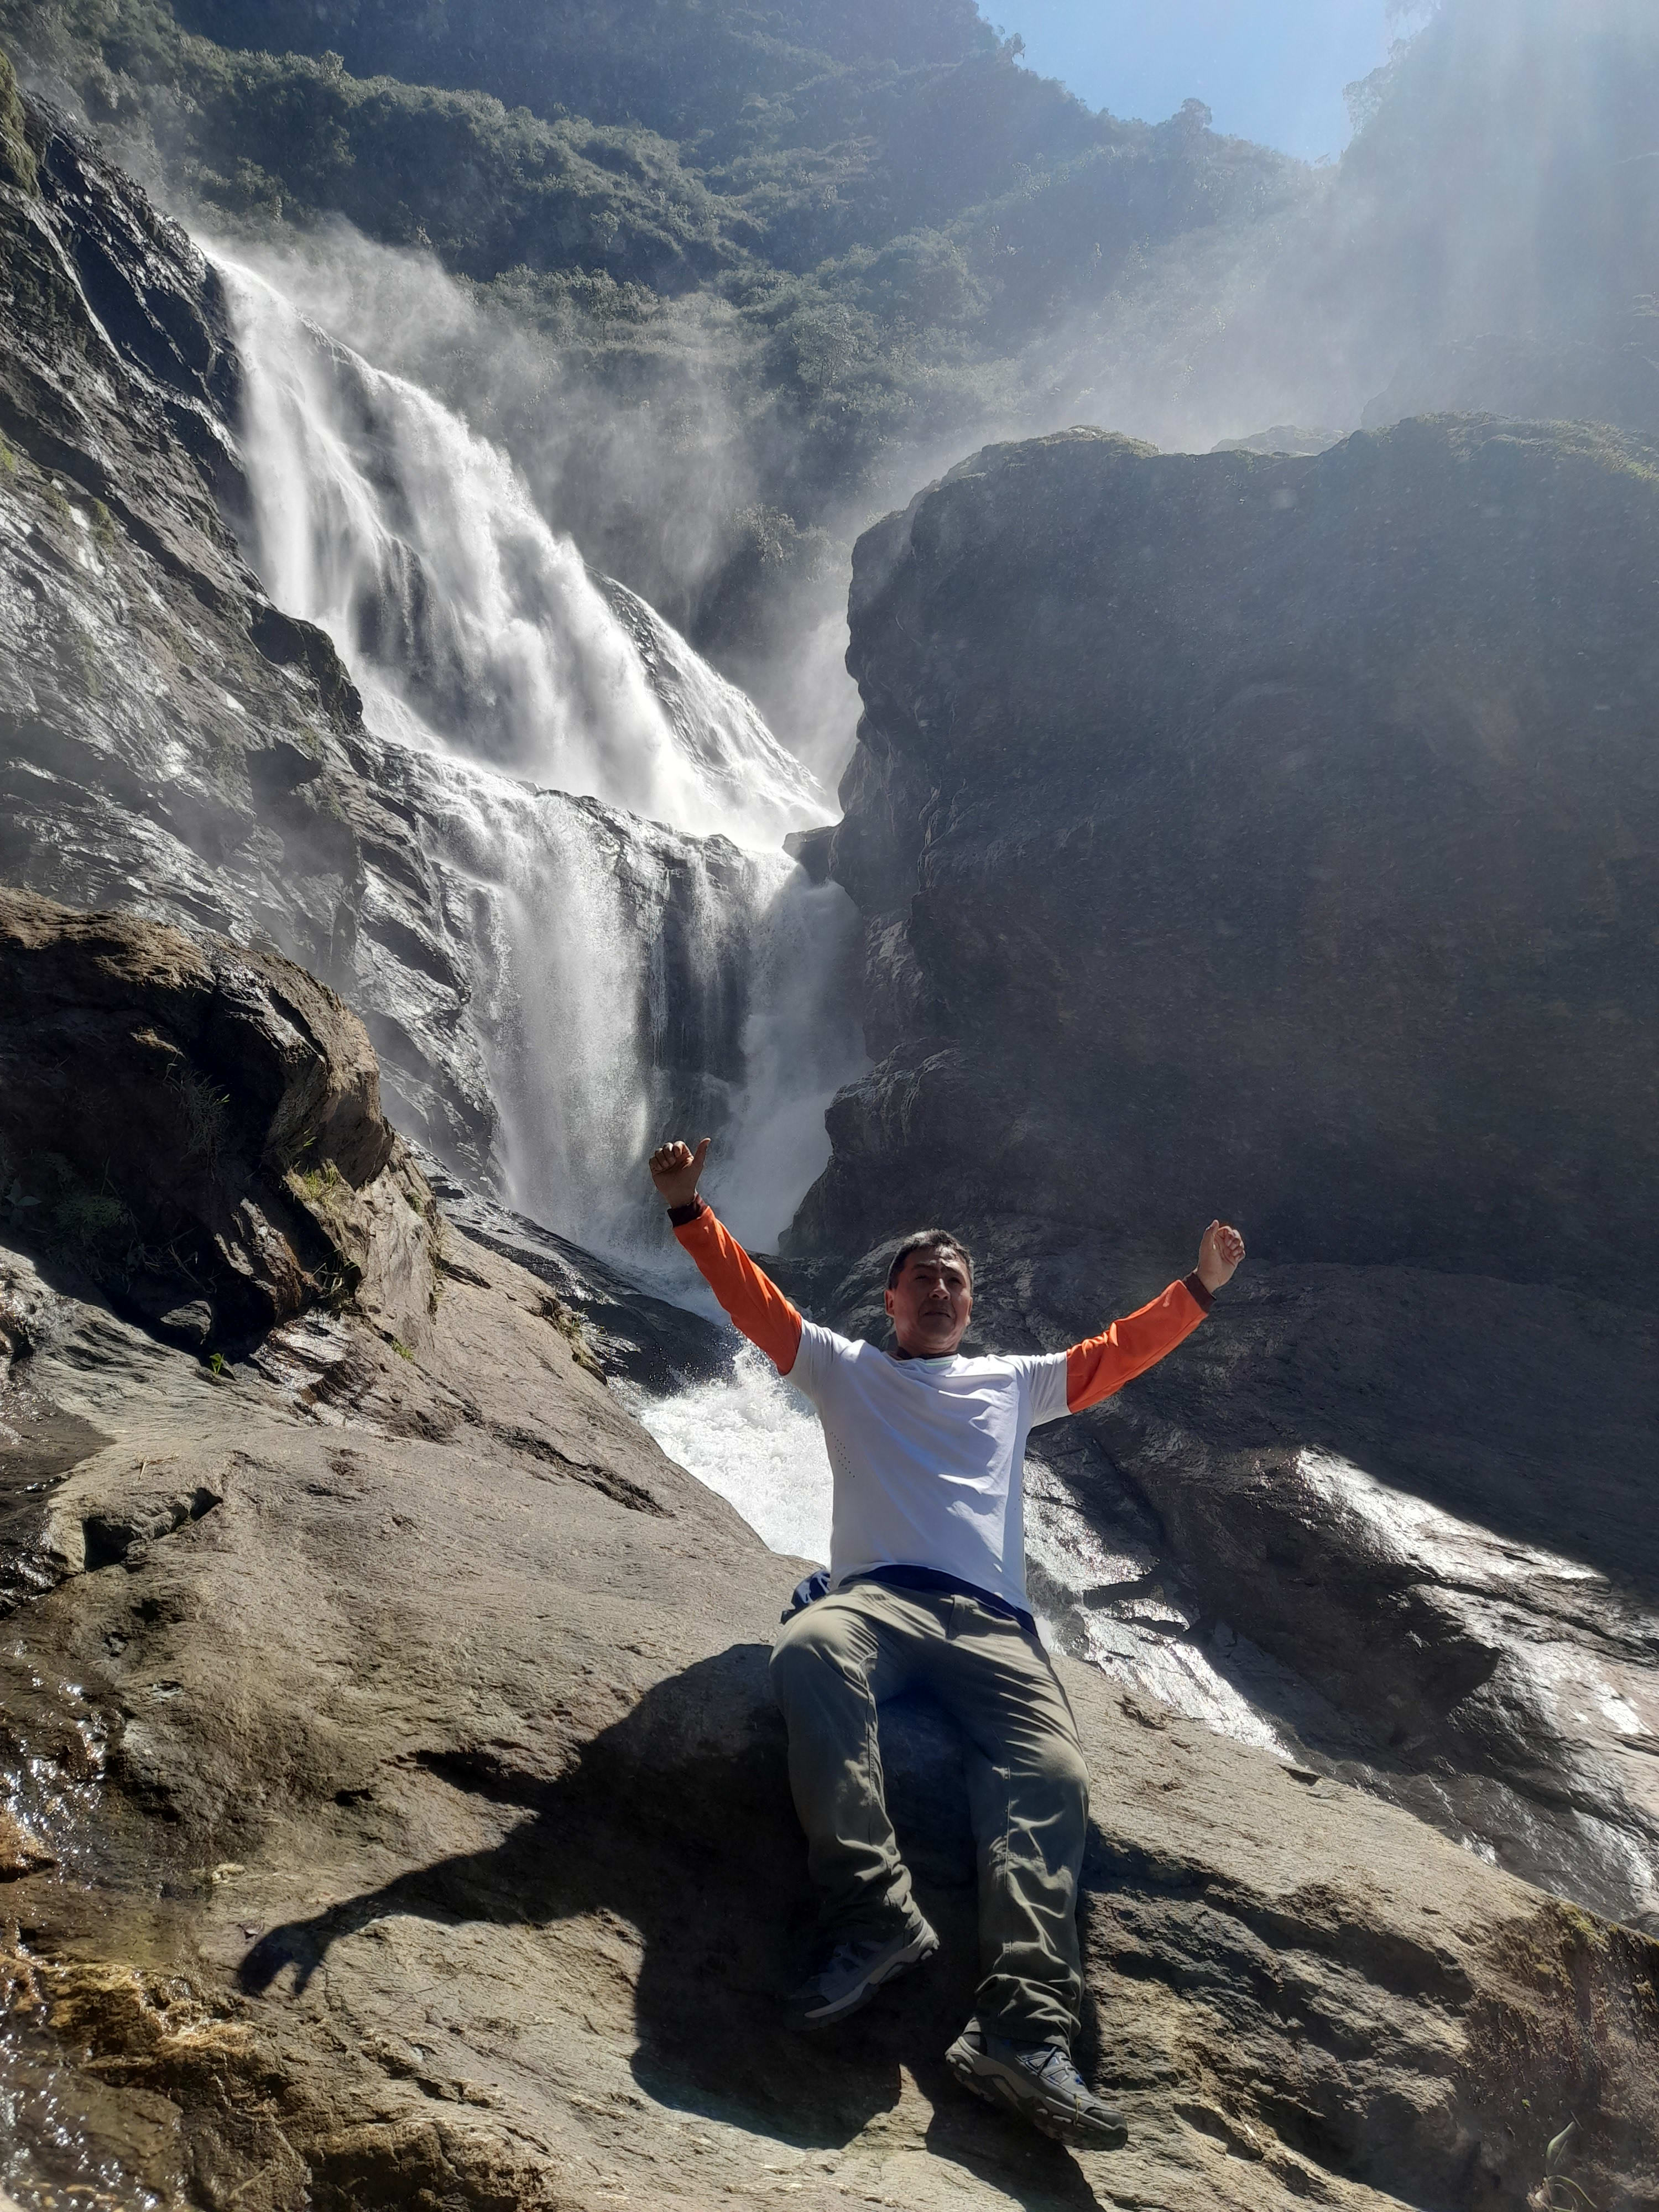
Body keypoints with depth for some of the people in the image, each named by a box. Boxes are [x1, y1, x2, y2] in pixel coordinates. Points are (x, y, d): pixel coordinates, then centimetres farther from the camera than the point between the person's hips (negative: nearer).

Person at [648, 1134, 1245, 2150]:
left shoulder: (1014, 1382, 33)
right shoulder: (845, 1369, 26)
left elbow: (1118, 1352, 32)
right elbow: (754, 1298, 17)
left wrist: (1199, 1288, 23)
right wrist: (690, 1210, 5)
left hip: (994, 1621, 2)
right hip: (875, 1596, -2)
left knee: (1051, 1779, -28)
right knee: (810, 1655, -40)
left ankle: (1023, 2031, -40)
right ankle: (877, 1914, -43)